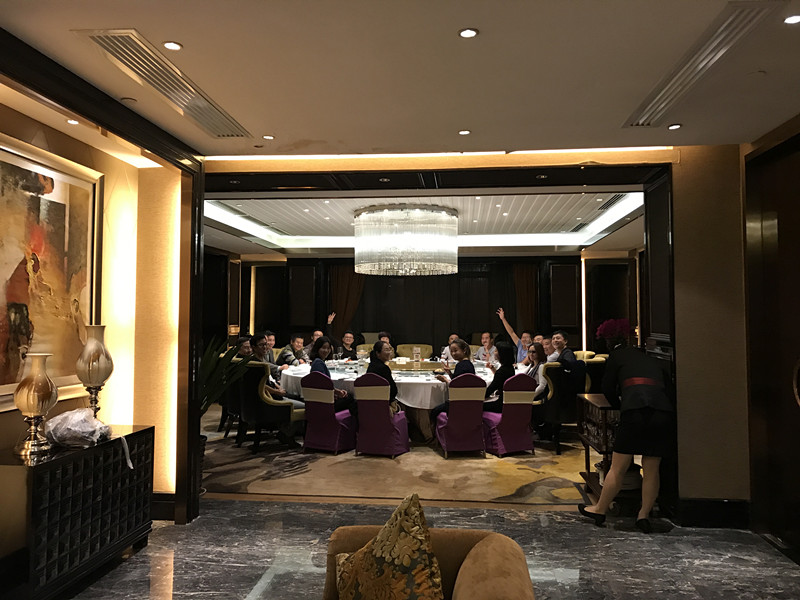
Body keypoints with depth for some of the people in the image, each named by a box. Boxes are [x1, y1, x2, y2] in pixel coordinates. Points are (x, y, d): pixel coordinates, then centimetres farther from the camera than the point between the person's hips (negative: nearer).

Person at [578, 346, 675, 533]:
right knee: (652, 470, 12)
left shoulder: (618, 356, 21)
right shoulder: (657, 363, 31)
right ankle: (644, 515, 15)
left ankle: (600, 510, 18)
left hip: (636, 410, -4)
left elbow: (608, 388, 21)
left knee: (618, 468, 5)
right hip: (664, 411, 4)